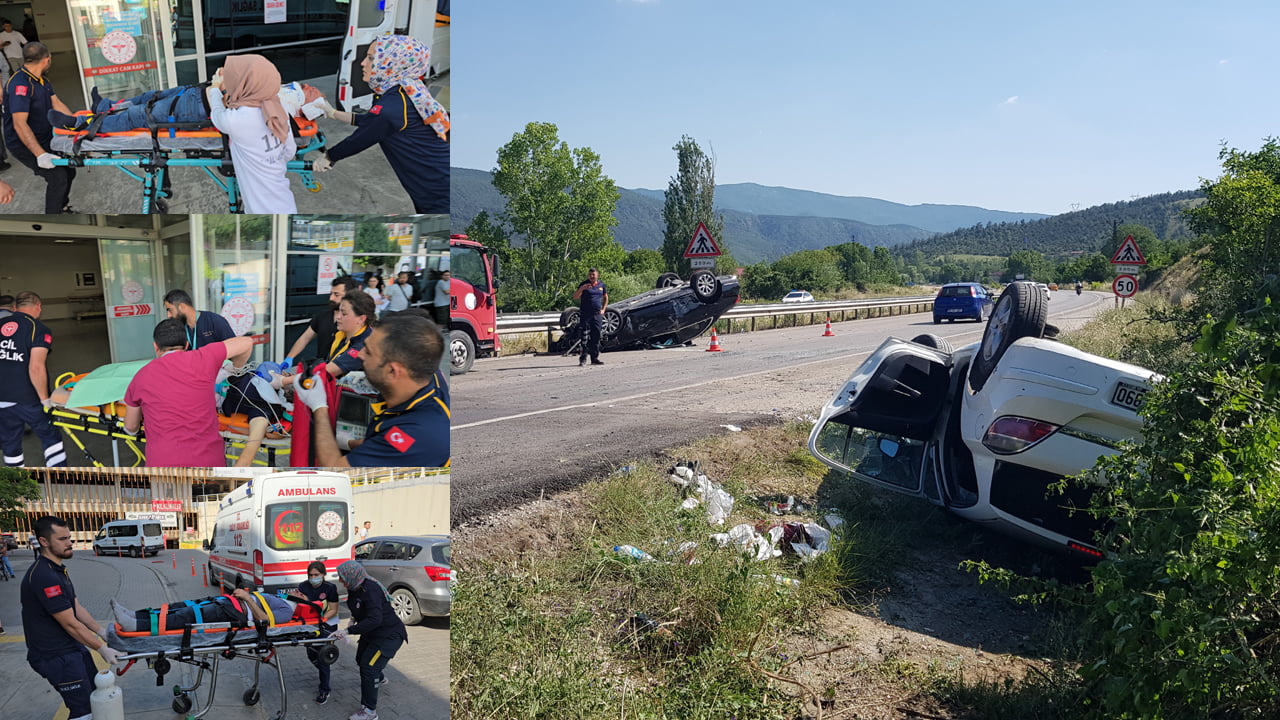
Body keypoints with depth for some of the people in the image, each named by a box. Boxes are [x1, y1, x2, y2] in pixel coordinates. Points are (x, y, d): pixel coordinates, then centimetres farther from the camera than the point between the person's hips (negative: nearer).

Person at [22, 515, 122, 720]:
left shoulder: (58, 570, 8)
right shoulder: (44, 576, -25)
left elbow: (76, 607, 12)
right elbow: (70, 624, -22)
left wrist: (101, 632, 8)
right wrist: (102, 648, -15)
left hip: (73, 647, 10)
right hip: (56, 656, -10)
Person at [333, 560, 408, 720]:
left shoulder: (370, 590, -32)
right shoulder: (354, 587, -5)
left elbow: (374, 619, -39)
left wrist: (348, 631, -40)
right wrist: (354, 619, -1)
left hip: (389, 635, -10)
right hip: (371, 634, 10)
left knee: (368, 667, -14)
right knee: (361, 660, 27)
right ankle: (381, 678, 59)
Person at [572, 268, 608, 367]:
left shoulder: (601, 285, 10)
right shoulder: (584, 284, -2)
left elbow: (606, 297, 25)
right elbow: (575, 297, -10)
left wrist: (603, 309, 13)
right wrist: (581, 289, -27)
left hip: (597, 315, 4)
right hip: (585, 315, -4)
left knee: (596, 337, 7)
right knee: (584, 338, -8)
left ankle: (595, 358, 16)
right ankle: (582, 359, -6)